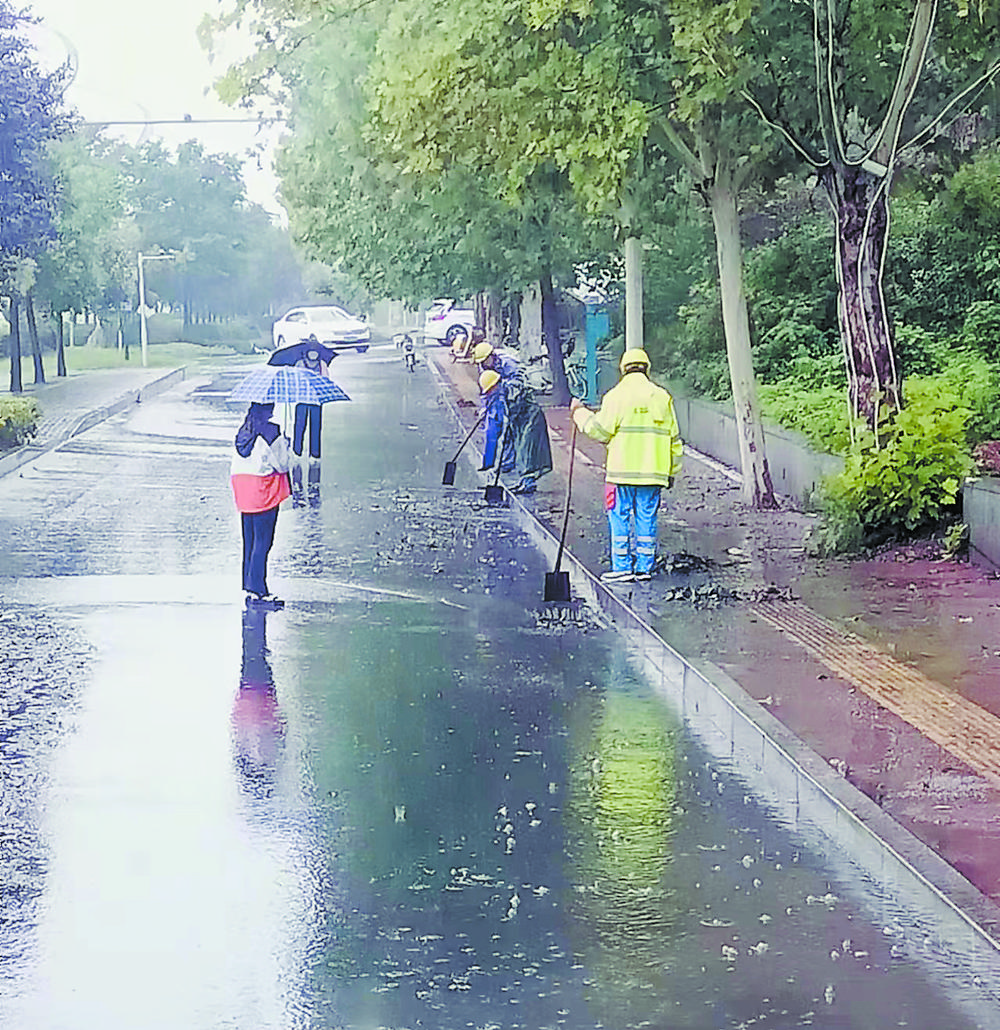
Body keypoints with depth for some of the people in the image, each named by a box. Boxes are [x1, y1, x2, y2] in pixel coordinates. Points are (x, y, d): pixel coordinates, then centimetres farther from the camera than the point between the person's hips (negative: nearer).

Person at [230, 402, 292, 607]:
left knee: (249, 540, 13)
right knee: (262, 542, -3)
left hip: (242, 484, 7)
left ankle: (250, 588, 17)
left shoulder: (243, 431, 10)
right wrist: (285, 444, 7)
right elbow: (282, 465, -9)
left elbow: (235, 466, 12)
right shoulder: (271, 432, -13)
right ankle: (258, 591, -3)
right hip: (263, 488, -7)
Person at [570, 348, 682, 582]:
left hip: (622, 471, -3)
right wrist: (672, 472, 19)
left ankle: (622, 567, 0)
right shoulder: (662, 397, 8)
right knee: (646, 519, 9)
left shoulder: (616, 396, -5)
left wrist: (580, 412, 11)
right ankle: (644, 567, 10)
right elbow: (674, 439, 11)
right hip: (653, 472, 4)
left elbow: (601, 431, -4)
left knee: (620, 518, 2)